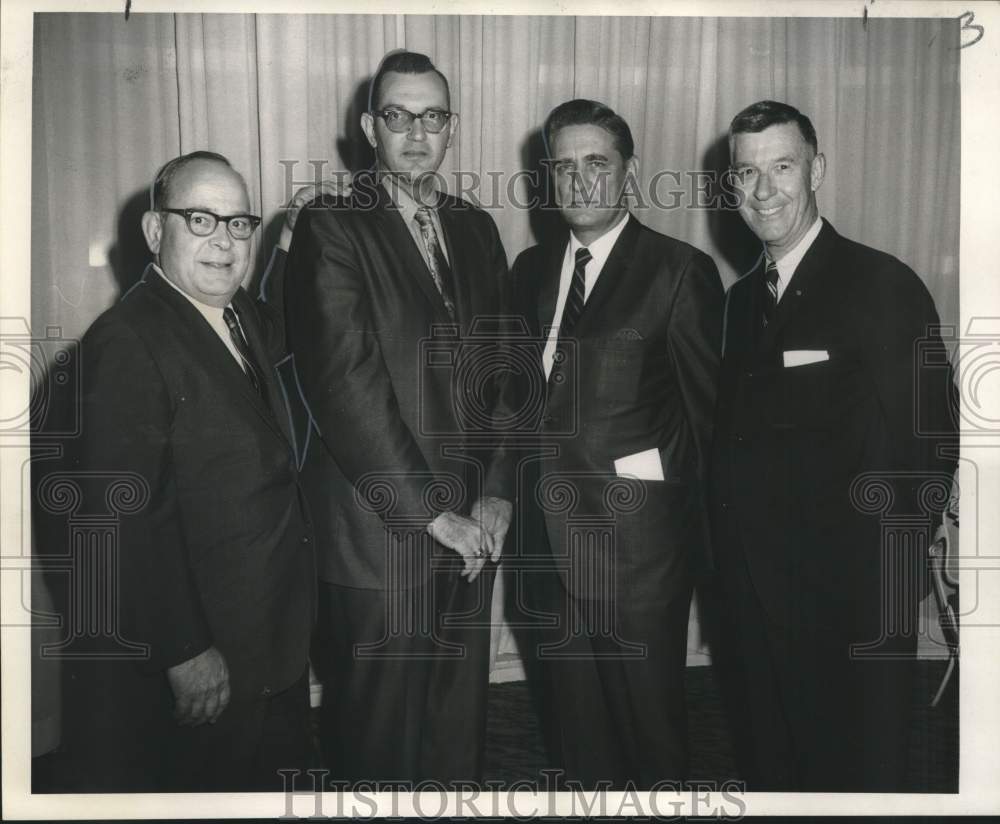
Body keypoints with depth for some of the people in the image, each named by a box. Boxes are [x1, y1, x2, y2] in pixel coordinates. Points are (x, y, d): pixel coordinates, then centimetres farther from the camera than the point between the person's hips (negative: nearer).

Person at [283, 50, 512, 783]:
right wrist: (430, 512, -14)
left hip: (471, 527, 5)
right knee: (380, 733, 8)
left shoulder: (477, 229, 11)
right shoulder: (331, 227, -6)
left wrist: (497, 491, -2)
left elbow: (504, 370, 10)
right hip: (380, 532, -5)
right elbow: (346, 384, -14)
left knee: (460, 725, 15)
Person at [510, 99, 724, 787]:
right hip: (552, 536, 5)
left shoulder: (682, 271, -9)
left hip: (639, 542, -5)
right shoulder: (532, 268, 9)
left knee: (649, 718, 11)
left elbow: (708, 411, -7)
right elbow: (529, 388, 12)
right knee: (573, 719, 20)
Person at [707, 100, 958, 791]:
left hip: (853, 603, -6)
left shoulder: (884, 286, -11)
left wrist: (889, 566, -15)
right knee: (766, 766, 19)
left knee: (857, 772, 11)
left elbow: (928, 440, -13)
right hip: (752, 596, 6)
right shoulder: (743, 298, 9)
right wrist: (731, 550, 4)